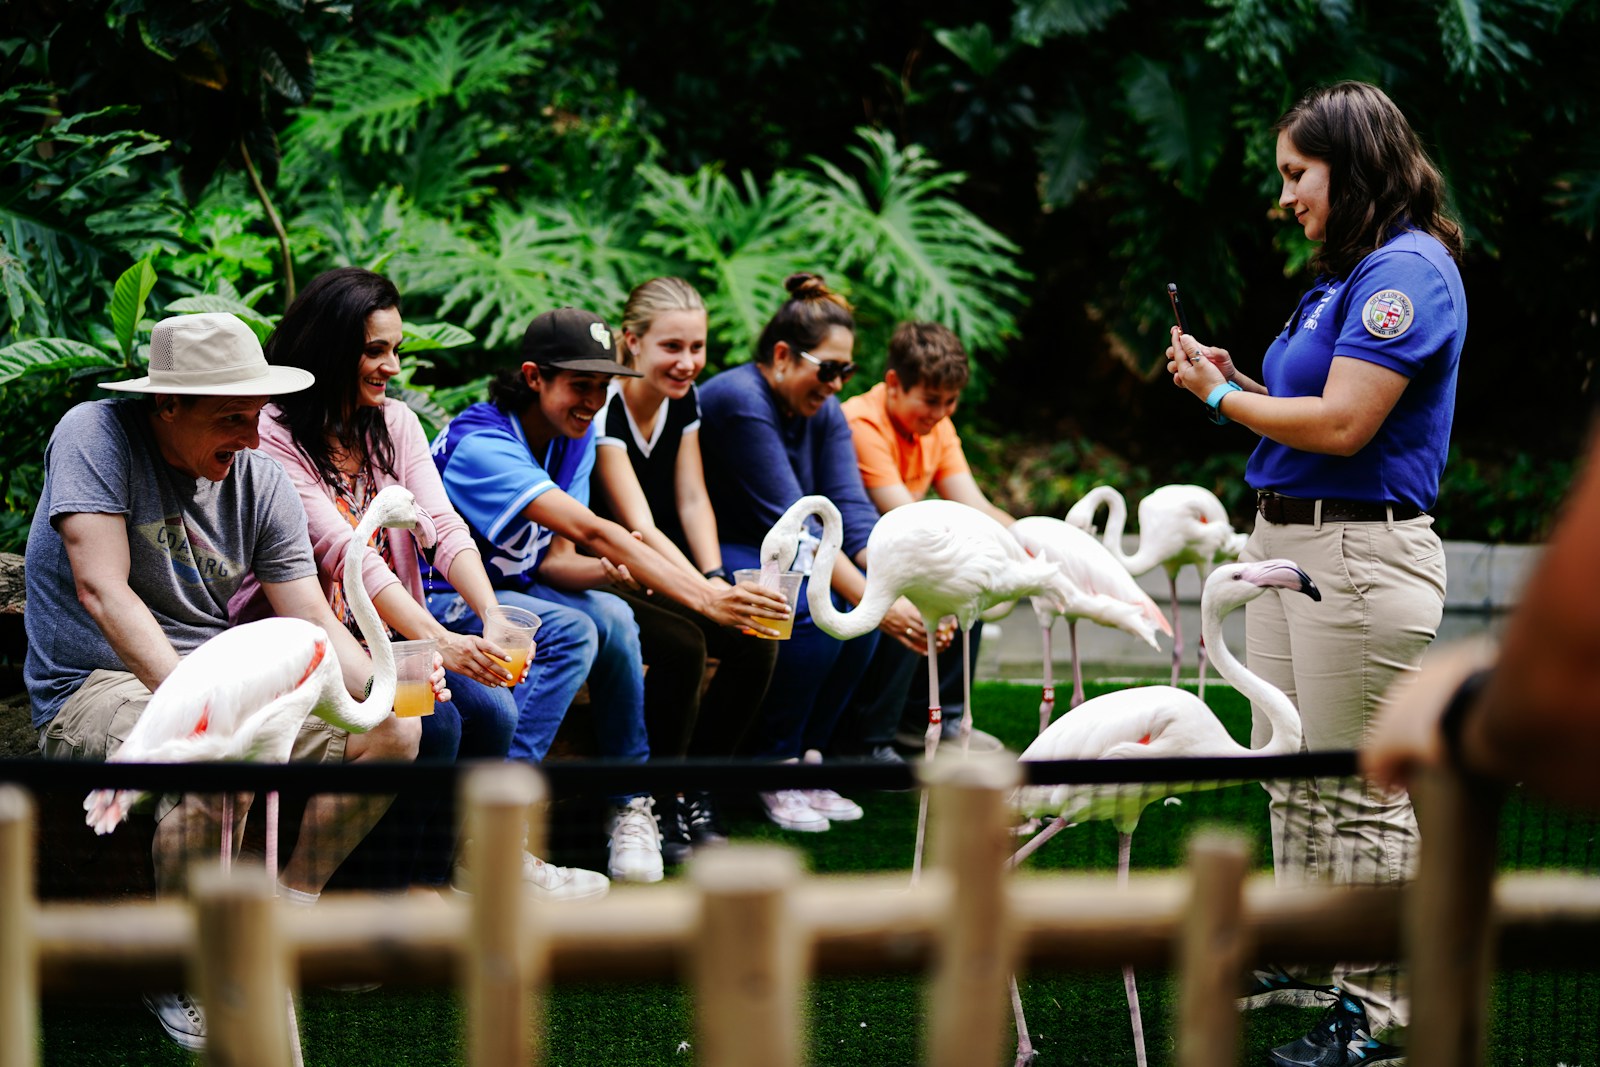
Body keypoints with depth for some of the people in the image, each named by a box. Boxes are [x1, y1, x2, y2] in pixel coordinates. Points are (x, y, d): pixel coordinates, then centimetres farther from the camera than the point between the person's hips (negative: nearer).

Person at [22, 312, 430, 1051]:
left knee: (392, 732, -9)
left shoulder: (261, 483, 2)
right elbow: (102, 590, -24)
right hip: (94, 685, -6)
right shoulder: (96, 436, -14)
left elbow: (312, 623, 1)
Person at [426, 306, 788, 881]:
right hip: (439, 600, -7)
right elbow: (593, 531, -39)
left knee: (612, 617, -20)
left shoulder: (575, 437, 0)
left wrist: (610, 570, -27)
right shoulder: (481, 444, -28)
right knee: (570, 633, -30)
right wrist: (707, 599, -46)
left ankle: (630, 805, -6)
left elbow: (554, 559, -2)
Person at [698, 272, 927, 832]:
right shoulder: (739, 400, -22)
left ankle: (807, 755, -4)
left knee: (864, 602, -16)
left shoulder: (824, 412, 4)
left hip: (763, 554, 8)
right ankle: (771, 767, -15)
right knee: (814, 608, -29)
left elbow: (852, 512, -8)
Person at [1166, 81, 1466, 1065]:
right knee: (1293, 783, 15)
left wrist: (1223, 398, -7)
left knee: (1362, 796, -4)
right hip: (1287, 541, 10)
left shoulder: (1408, 270, -14)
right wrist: (1238, 382, 7)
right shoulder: (1350, 273, 17)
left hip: (1360, 553, -10)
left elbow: (1342, 425, -20)